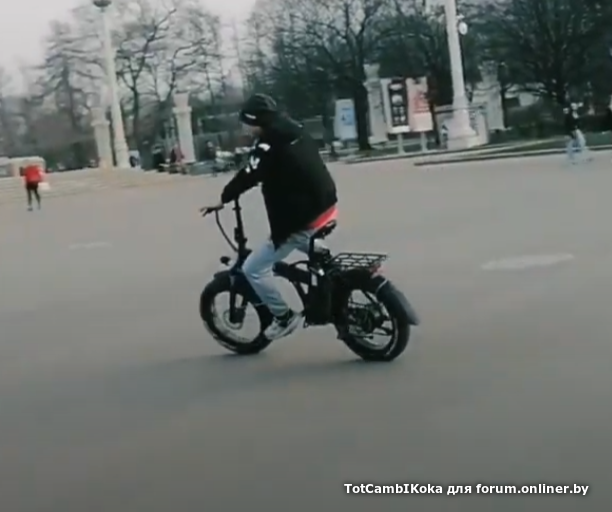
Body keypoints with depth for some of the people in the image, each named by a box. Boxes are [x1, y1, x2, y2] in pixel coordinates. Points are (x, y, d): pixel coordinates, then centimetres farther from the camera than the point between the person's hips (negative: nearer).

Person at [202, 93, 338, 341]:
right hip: (326, 207, 9)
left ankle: (284, 317, 4)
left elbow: (248, 176, -18)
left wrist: (223, 199, -6)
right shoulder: (296, 132, 11)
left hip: (302, 219, -9)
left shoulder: (268, 145, -16)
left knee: (253, 269, -2)